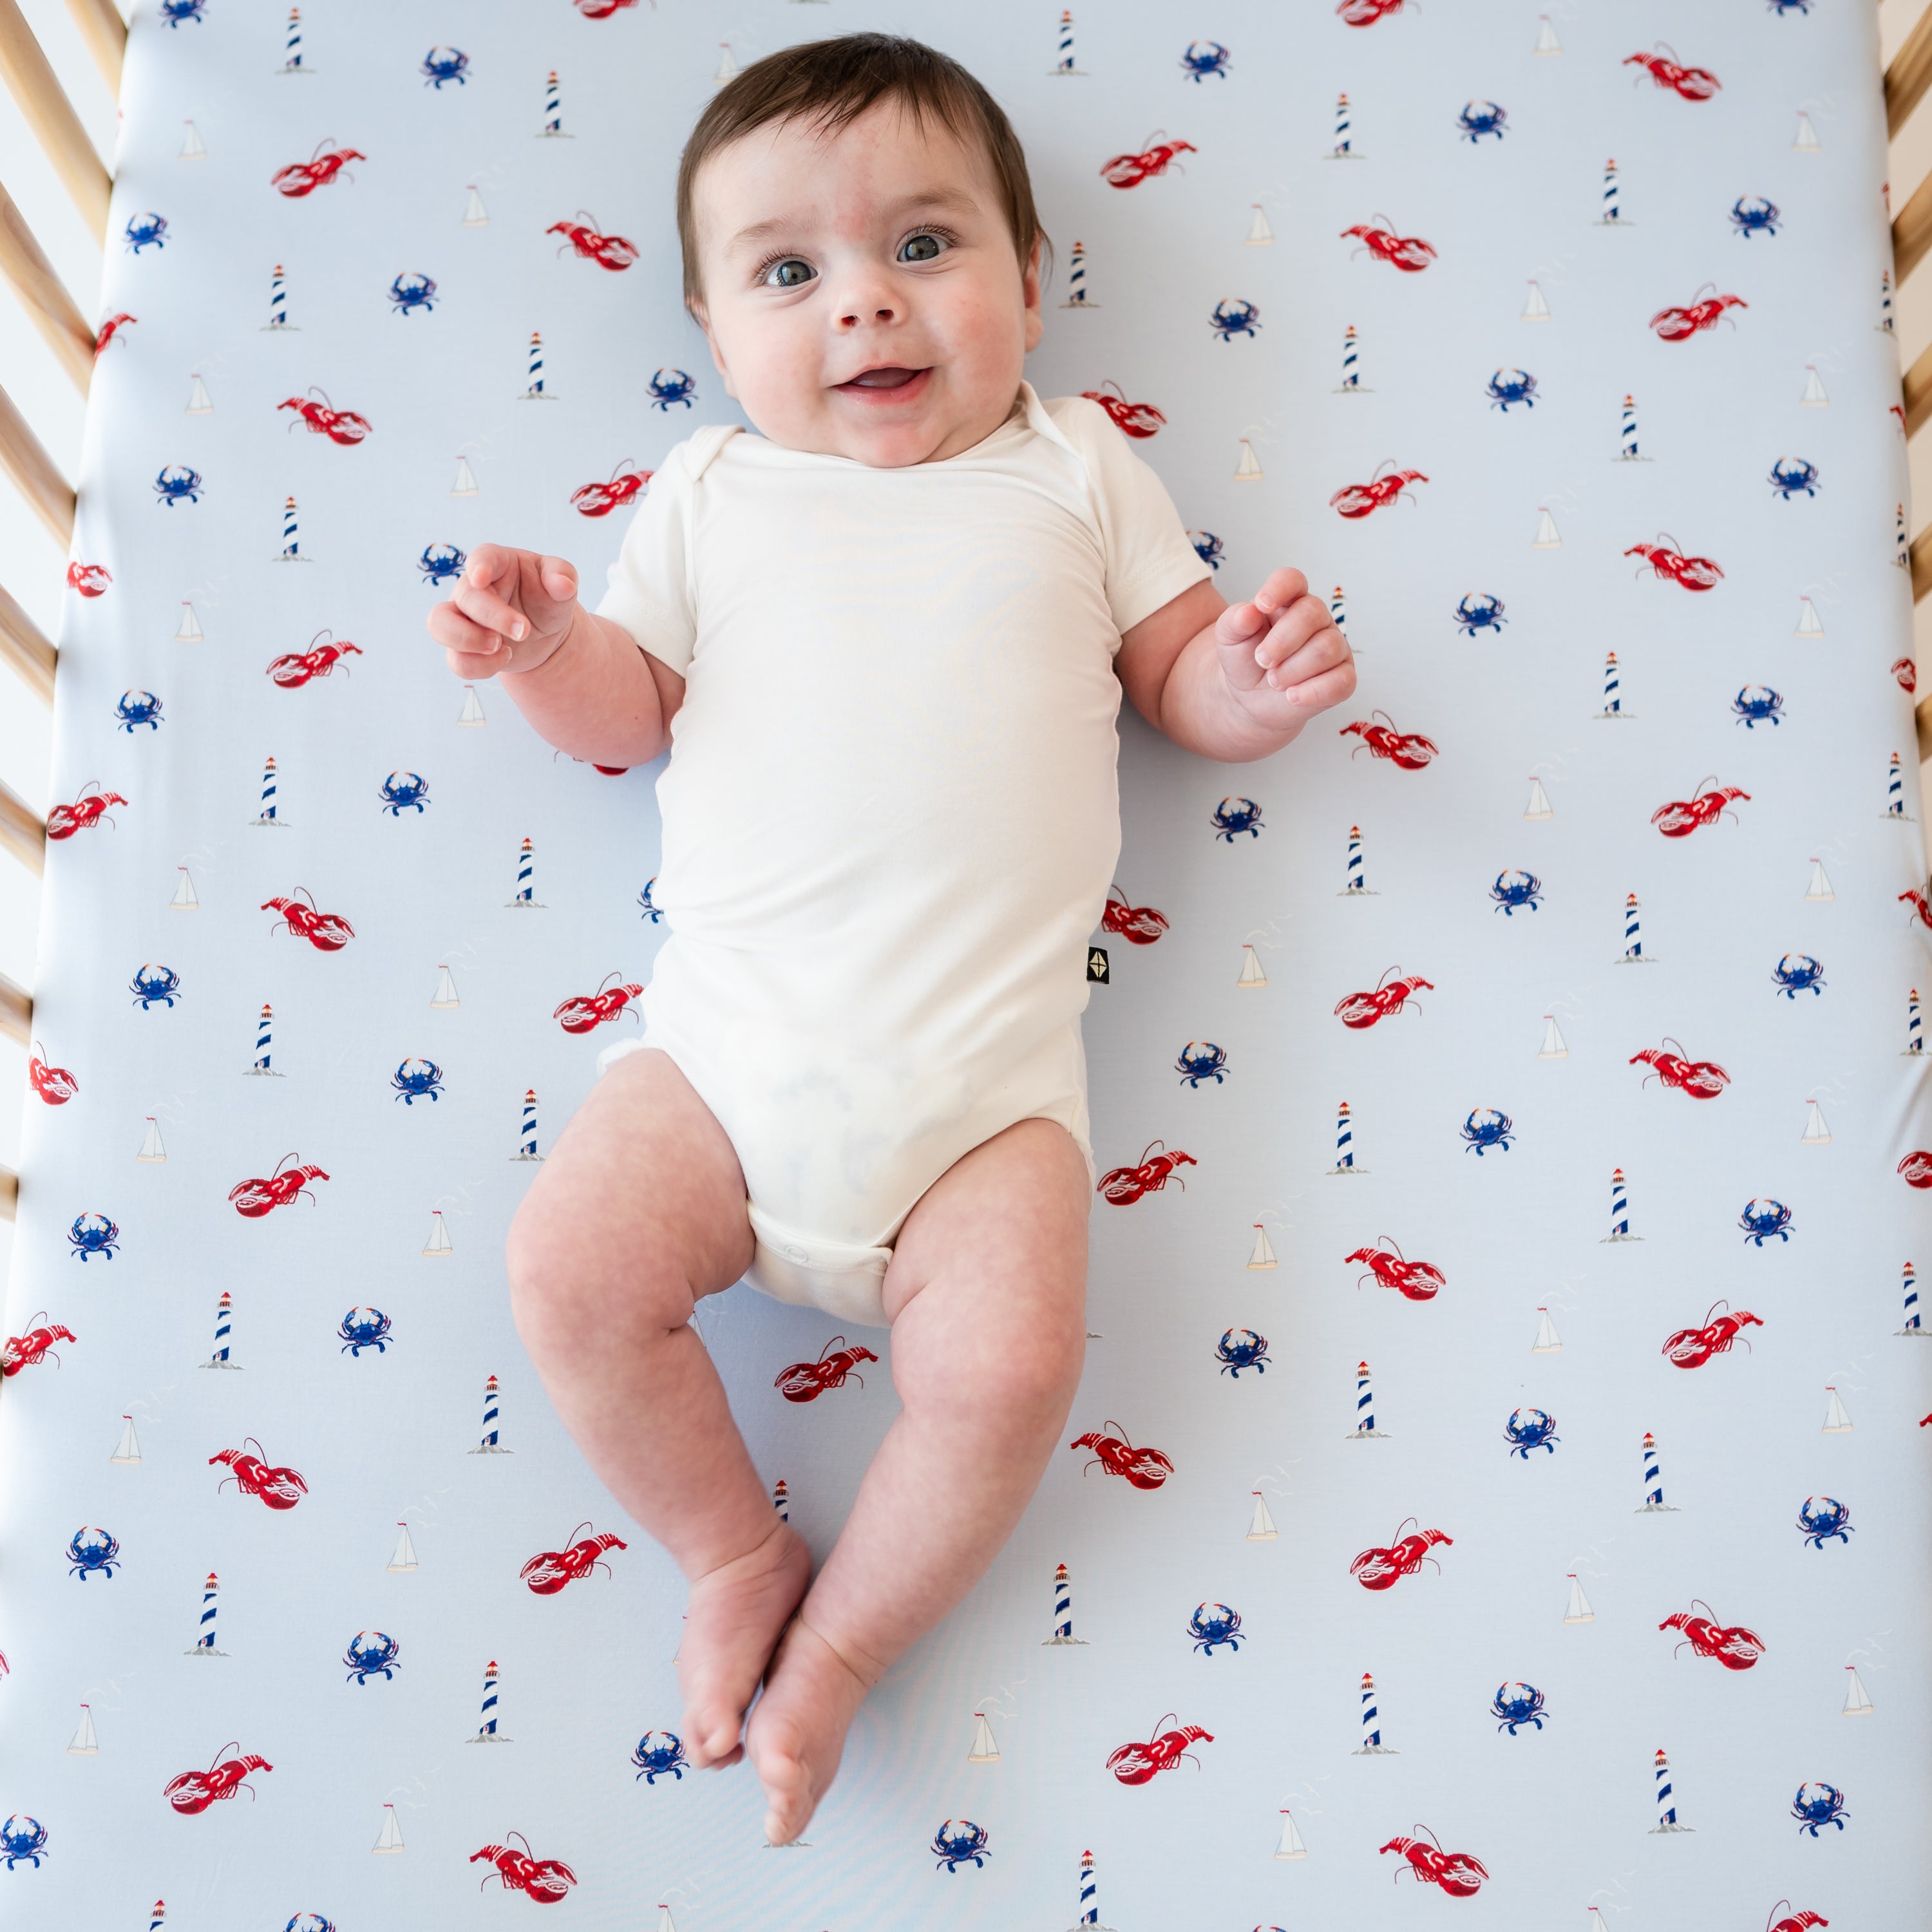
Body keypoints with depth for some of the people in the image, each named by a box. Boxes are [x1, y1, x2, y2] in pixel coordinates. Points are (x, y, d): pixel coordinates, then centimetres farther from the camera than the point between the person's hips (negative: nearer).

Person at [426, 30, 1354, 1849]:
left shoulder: (1073, 469, 14)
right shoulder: (711, 488, 15)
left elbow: (1183, 675, 14)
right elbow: (626, 711, 14)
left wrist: (1256, 682, -8)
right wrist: (541, 644, -6)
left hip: (983, 1066, -1)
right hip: (727, 1035, 2)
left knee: (1008, 1365, -19)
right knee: (570, 1269, -14)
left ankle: (839, 1639, 10)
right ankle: (740, 1553, 13)